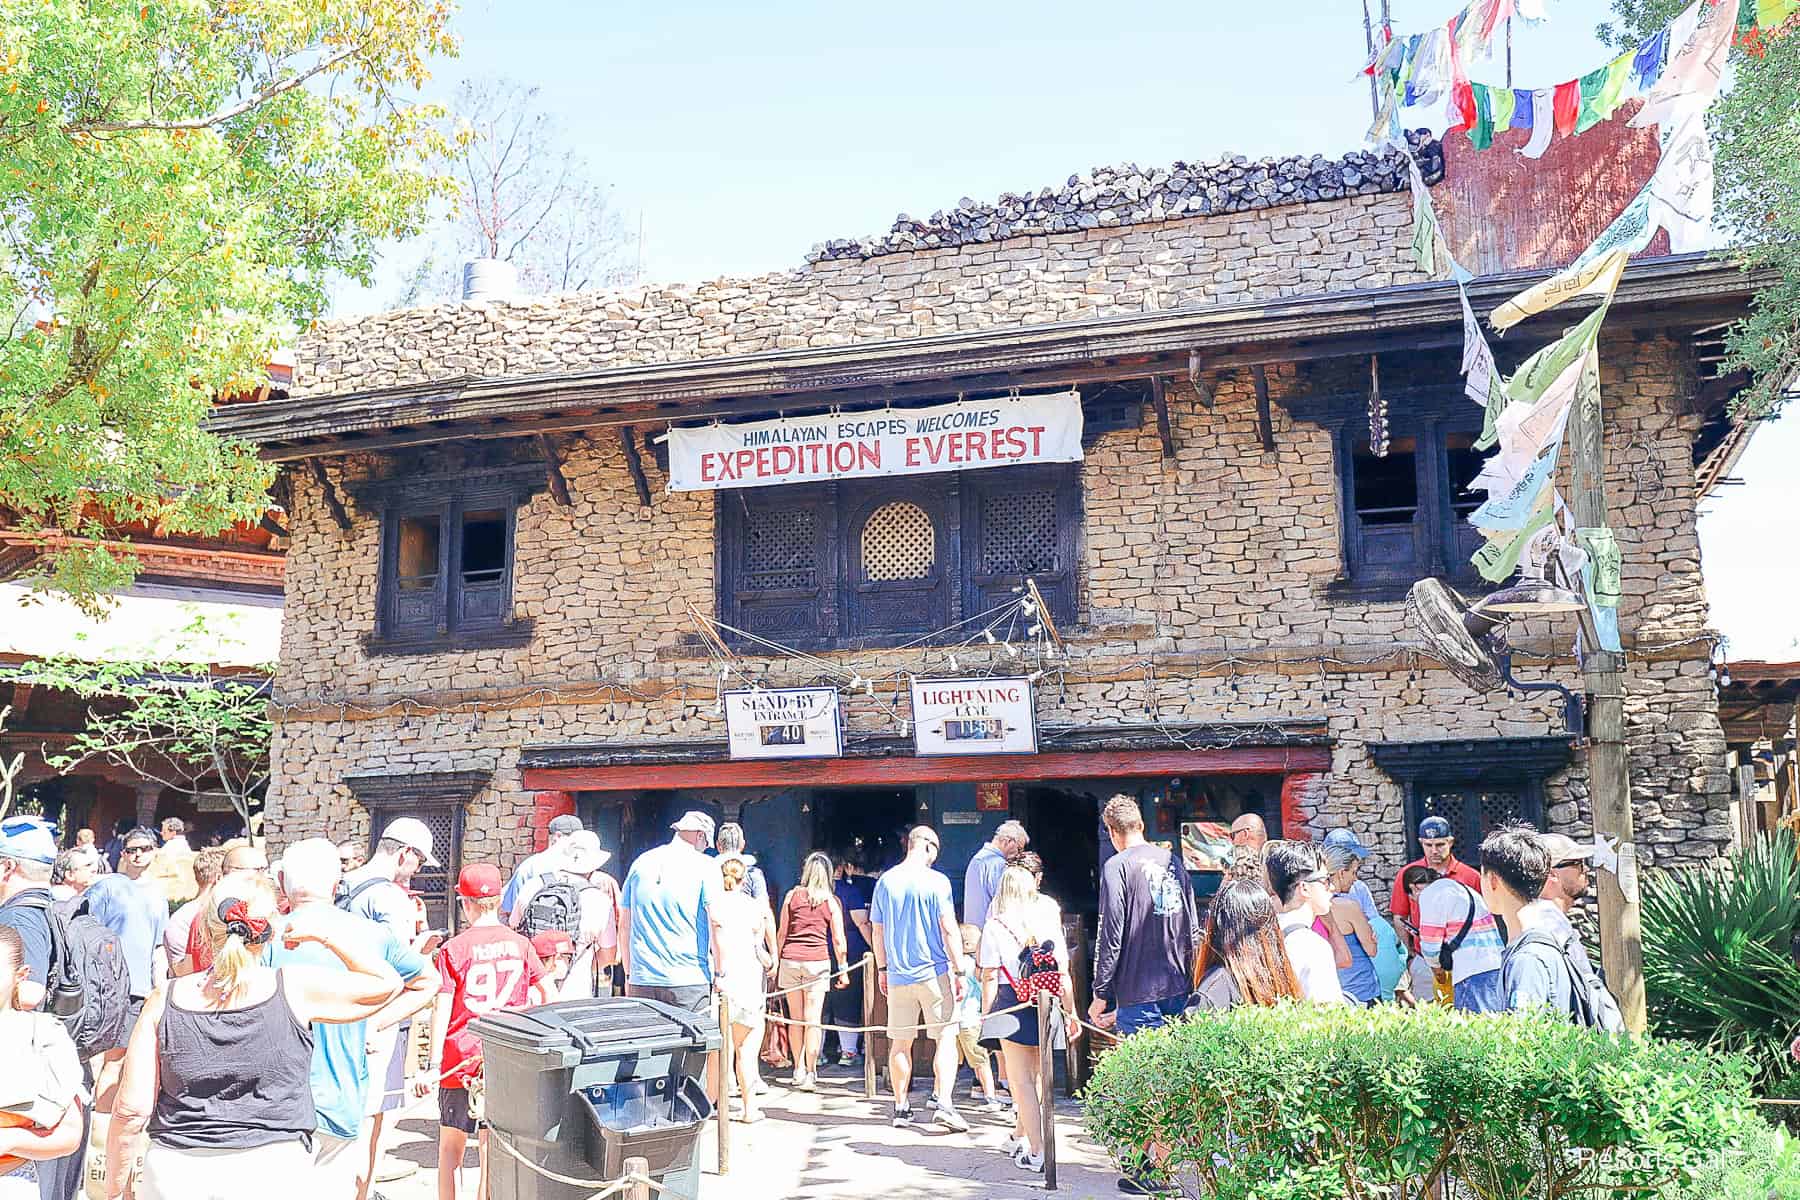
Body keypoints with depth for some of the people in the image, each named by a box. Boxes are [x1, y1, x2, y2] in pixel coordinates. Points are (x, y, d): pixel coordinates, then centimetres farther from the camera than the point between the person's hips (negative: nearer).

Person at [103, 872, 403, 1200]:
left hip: (174, 1173, 2)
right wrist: (325, 935, 10)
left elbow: (131, 1111, -1)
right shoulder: (296, 990, -7)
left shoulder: (163, 1001, -2)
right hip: (272, 1173, -2)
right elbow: (386, 982, 6)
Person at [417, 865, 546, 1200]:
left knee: (450, 1148, 14)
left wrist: (433, 1067, -7)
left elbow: (442, 1011, -9)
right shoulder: (521, 945, 1)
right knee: (492, 1151, 5)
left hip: (461, 1059, -1)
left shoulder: (454, 949, -6)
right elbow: (547, 995, 7)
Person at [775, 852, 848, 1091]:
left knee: (795, 1019, 11)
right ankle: (810, 1073, 2)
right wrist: (843, 970, 10)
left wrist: (777, 962, 13)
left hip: (790, 960, 1)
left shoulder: (792, 896, 5)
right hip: (818, 962, -1)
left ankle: (799, 1069, 16)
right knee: (813, 1020, 2)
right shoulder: (832, 901, 3)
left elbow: (781, 933, 5)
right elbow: (838, 940, 2)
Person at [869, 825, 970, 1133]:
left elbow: (877, 931, 10)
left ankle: (901, 1108, 16)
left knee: (900, 1043, 11)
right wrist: (959, 971, -5)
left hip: (897, 975, 4)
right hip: (934, 973, -4)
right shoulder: (936, 881, -8)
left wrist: (882, 969, 20)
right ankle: (942, 1103, -9)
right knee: (945, 1038, 2)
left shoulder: (885, 881, 5)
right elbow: (949, 929, -10)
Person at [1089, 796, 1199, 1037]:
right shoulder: (1173, 861, 10)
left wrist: (1101, 995, -5)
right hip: (1179, 990, 6)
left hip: (1140, 993, -6)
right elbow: (1193, 930, 15)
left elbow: (1110, 937, -12)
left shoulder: (1117, 867, -9)